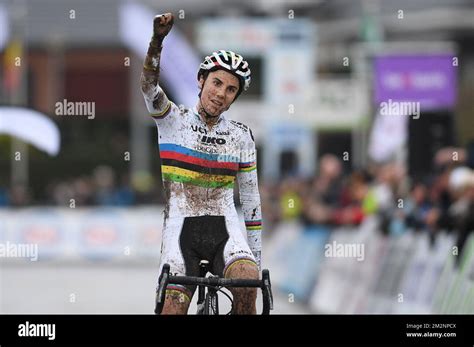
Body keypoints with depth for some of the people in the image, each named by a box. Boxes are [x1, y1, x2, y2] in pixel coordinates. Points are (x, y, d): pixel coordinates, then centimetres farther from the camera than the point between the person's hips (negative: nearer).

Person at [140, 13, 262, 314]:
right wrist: (158, 39, -35)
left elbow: (250, 197, 11)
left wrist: (256, 255, 9)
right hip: (181, 228, -1)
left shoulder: (241, 136, 7)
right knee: (173, 308, -17)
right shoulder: (173, 120, 2)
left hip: (224, 228, 1)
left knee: (248, 284, -29)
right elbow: (149, 86, -17)